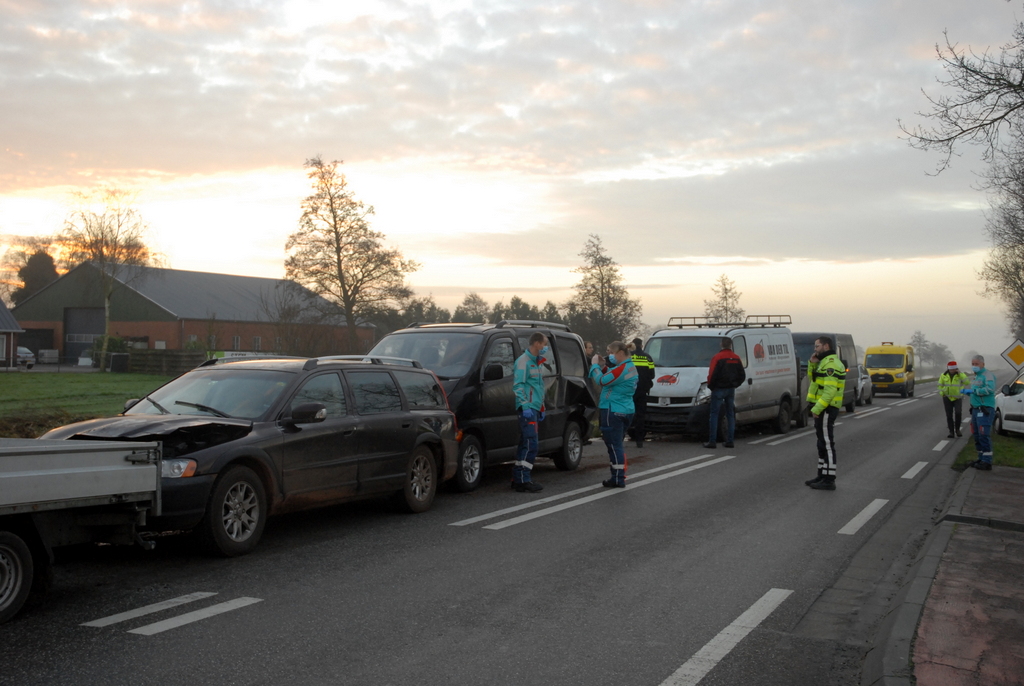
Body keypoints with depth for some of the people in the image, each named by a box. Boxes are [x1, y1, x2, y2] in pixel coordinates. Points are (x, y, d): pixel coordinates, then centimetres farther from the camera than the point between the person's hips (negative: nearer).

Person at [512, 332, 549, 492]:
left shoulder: (535, 362, 22)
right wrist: (525, 406, -24)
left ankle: (518, 479, 14)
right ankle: (523, 480, -13)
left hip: (533, 409, 10)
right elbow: (518, 385, -17)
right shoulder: (523, 361, -8)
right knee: (530, 444, -13)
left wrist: (541, 408, 25)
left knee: (526, 444, 10)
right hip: (527, 409, -10)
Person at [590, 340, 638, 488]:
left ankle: (618, 480, -5)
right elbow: (610, 378, 17)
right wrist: (603, 366, 5)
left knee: (614, 445, -6)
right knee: (617, 445, 17)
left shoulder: (622, 369, -17)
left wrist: (595, 365, -4)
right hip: (626, 411, 10)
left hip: (613, 411, -10)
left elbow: (602, 381, -18)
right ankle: (619, 476, 21)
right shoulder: (630, 368, 15)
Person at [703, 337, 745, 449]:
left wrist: (710, 386, -1)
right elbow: (742, 376, 9)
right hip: (731, 390, 5)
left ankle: (712, 441, -5)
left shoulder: (717, 358, -12)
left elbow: (712, 375, -16)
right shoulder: (736, 358, 6)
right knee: (730, 415, 11)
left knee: (714, 415, -1)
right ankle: (729, 441, 11)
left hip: (719, 389, -5)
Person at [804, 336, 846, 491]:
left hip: (826, 409, -11)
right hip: (822, 408, 11)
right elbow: (812, 378, 24)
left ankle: (829, 481, -4)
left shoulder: (831, 364, -16)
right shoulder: (825, 362, 17)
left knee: (827, 444, -7)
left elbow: (830, 390, -23)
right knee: (822, 443, 15)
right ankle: (822, 476, 23)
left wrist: (816, 408, -24)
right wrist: (812, 363, 9)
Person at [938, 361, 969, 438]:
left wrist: (960, 373, -22)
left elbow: (967, 383, -19)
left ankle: (957, 429, 1)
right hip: (947, 398, 2)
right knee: (949, 415, 0)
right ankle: (952, 432, 6)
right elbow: (940, 385, 7)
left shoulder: (960, 374, -6)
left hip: (958, 398, -2)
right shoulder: (944, 375, -2)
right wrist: (942, 393, -9)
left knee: (958, 413, -19)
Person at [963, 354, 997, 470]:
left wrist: (973, 391, -21)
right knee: (977, 436, 13)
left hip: (985, 410, -10)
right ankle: (981, 459, 22)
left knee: (984, 436, -11)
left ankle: (987, 462, -9)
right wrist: (967, 391, 8)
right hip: (976, 409, 10)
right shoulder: (976, 376, 19)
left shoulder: (987, 375, -10)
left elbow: (990, 389, -26)